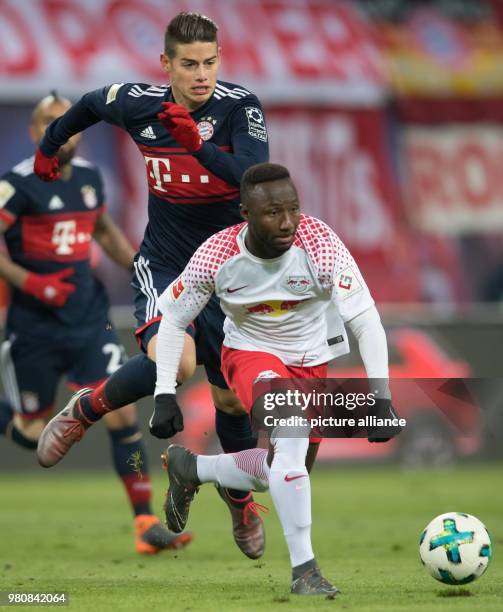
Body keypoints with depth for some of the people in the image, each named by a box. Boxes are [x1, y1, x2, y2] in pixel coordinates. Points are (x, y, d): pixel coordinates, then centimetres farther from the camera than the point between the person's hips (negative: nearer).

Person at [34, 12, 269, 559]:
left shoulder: (241, 107, -16)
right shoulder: (138, 104, -10)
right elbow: (90, 104, 14)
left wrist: (198, 145, -42)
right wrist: (50, 144, 29)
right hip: (163, 264, -1)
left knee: (232, 396, 6)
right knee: (174, 361, -30)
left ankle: (239, 493, 37)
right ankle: (87, 409, -2)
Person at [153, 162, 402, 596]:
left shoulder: (320, 243, -27)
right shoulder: (217, 256, -23)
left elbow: (366, 320, -26)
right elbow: (173, 317, -8)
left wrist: (381, 396, -34)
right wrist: (165, 393, -15)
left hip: (311, 362, 3)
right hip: (250, 353, -3)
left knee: (278, 471, 6)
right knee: (291, 424, -32)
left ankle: (188, 468, 35)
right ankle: (304, 568, -29)